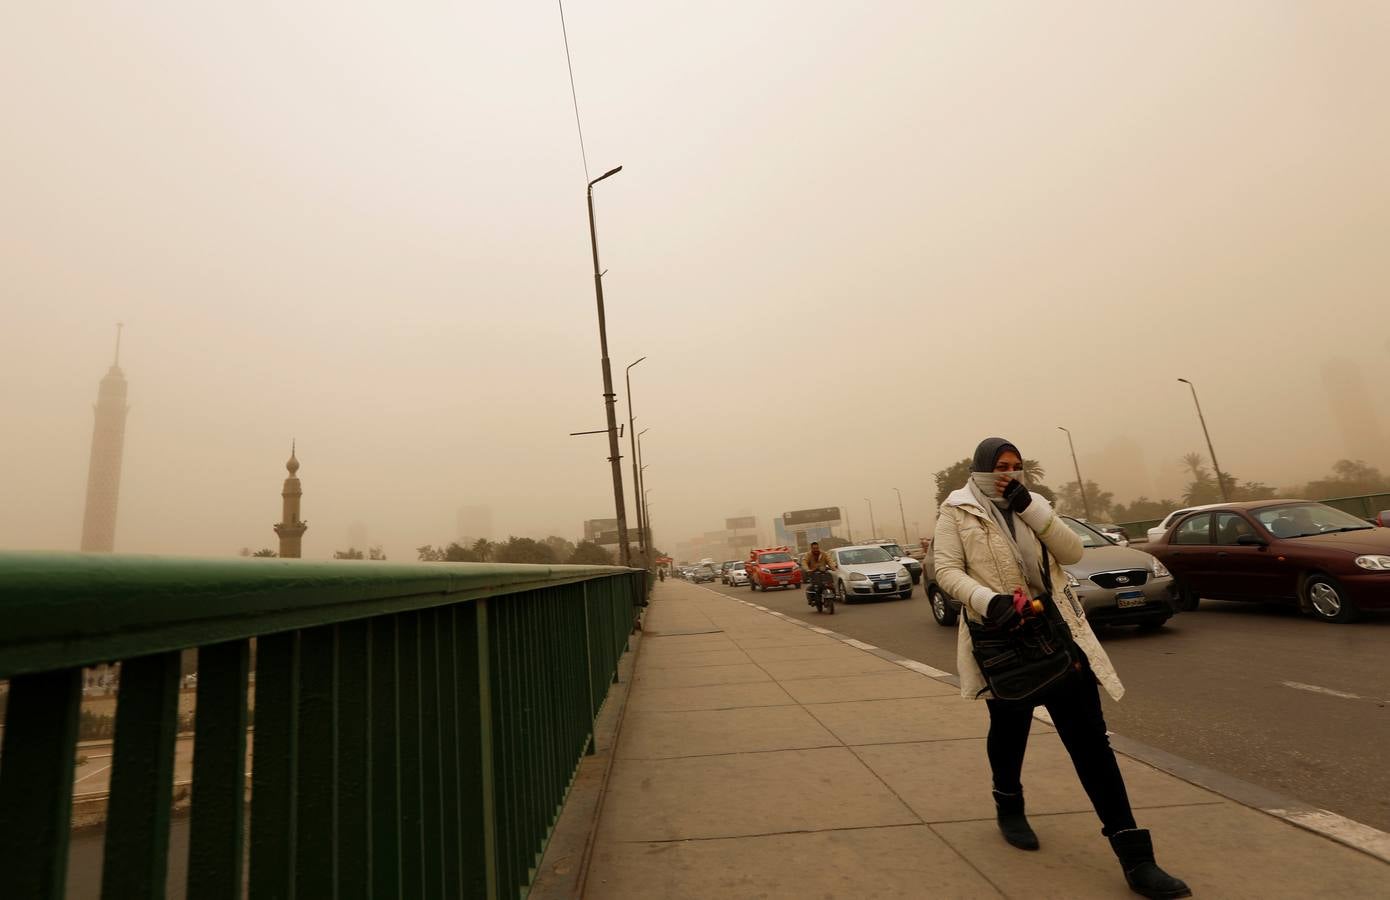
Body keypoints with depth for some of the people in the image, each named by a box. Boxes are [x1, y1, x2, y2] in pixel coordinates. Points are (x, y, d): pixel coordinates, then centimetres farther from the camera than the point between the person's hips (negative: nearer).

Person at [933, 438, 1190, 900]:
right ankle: (1009, 808, 42)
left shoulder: (1033, 504, 10)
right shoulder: (957, 512, -4)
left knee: (1090, 739, 2)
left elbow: (1072, 552, 0)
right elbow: (947, 571, -10)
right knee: (1009, 729, 15)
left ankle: (1134, 855, 9)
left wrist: (1030, 508, -12)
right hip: (1003, 638, -3)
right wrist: (987, 600, -27)